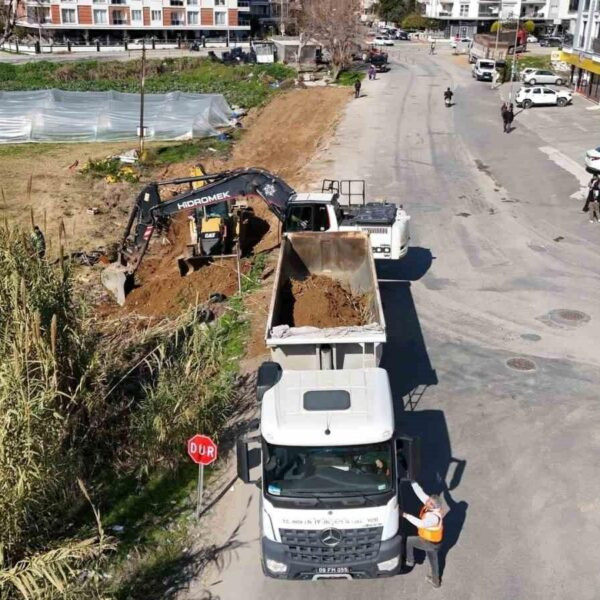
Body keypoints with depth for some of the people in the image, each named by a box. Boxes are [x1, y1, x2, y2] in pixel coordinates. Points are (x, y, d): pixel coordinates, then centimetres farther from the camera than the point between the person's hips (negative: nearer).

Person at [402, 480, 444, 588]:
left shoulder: (434, 517, -38)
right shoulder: (432, 505, -16)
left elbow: (421, 523, -52)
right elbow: (420, 493, -13)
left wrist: (406, 515, -51)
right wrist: (412, 481, -17)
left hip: (429, 542, -8)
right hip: (433, 541, 8)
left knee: (408, 540, 7)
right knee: (433, 560, 25)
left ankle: (409, 560, 28)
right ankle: (436, 581, 44)